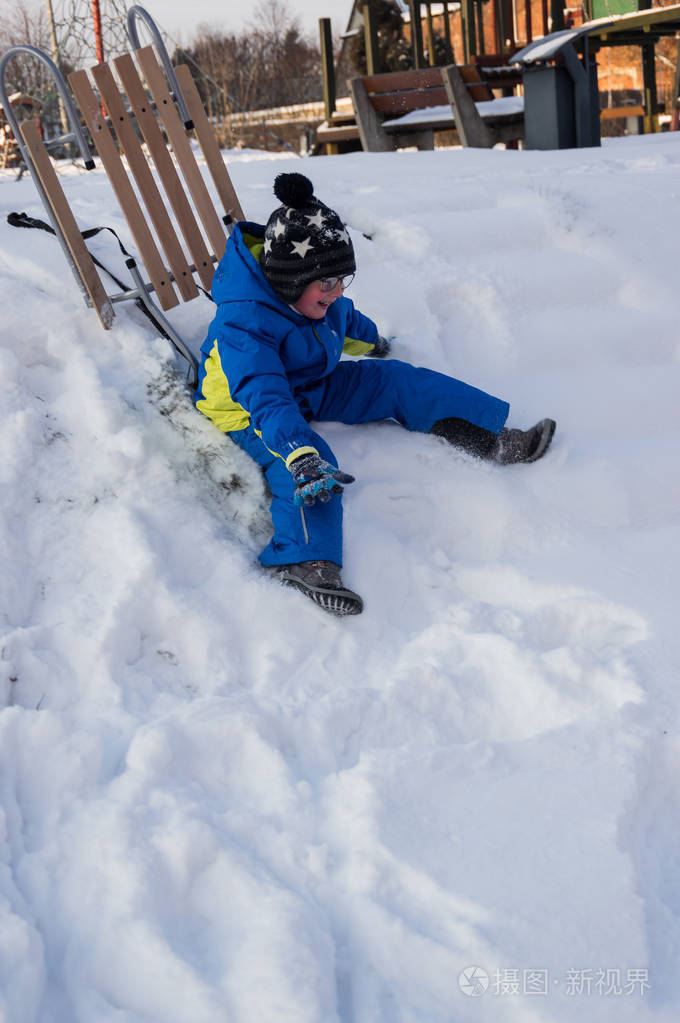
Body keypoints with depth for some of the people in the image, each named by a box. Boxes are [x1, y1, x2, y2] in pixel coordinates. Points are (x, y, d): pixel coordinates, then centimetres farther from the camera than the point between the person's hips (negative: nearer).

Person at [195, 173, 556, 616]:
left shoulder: (319, 297, -6)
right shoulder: (243, 327, -34)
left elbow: (347, 321, 20)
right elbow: (265, 400, -47)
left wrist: (373, 341, 41)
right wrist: (301, 456, -61)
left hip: (316, 385, 8)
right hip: (252, 412, -8)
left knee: (396, 381, -3)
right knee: (310, 471, -37)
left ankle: (492, 438, 0)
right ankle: (304, 563, -55)